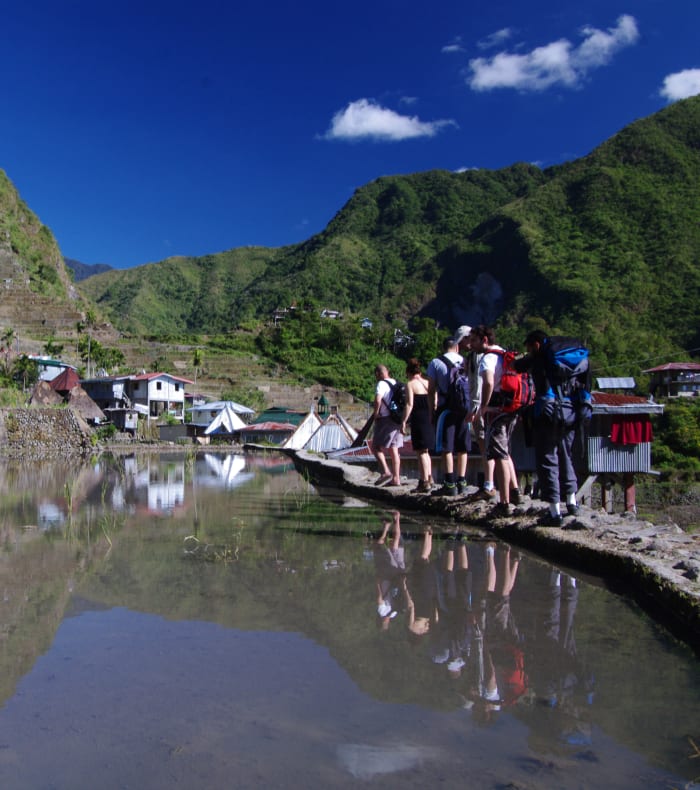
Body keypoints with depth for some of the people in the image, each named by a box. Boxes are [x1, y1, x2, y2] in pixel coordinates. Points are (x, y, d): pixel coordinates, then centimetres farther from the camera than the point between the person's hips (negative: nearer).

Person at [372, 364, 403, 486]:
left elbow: (377, 399, -26)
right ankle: (396, 478, 10)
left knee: (376, 447, 0)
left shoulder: (382, 384, -9)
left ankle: (385, 472, -14)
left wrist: (375, 413, -11)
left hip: (386, 420, -8)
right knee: (394, 450, 9)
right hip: (397, 420, 8)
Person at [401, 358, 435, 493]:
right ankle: (429, 478, 20)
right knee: (426, 451, 18)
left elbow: (409, 404, -13)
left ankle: (425, 482, -6)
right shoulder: (428, 383, 13)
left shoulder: (410, 384, -4)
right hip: (430, 420, 6)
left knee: (421, 451, -4)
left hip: (418, 420, -6)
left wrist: (404, 421, -10)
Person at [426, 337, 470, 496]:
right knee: (462, 447, 10)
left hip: (445, 407, -3)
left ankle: (450, 484, -6)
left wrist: (432, 407, 4)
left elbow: (432, 390, -3)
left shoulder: (435, 363, 1)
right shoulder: (465, 362, 9)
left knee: (447, 448, -3)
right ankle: (462, 482, 13)